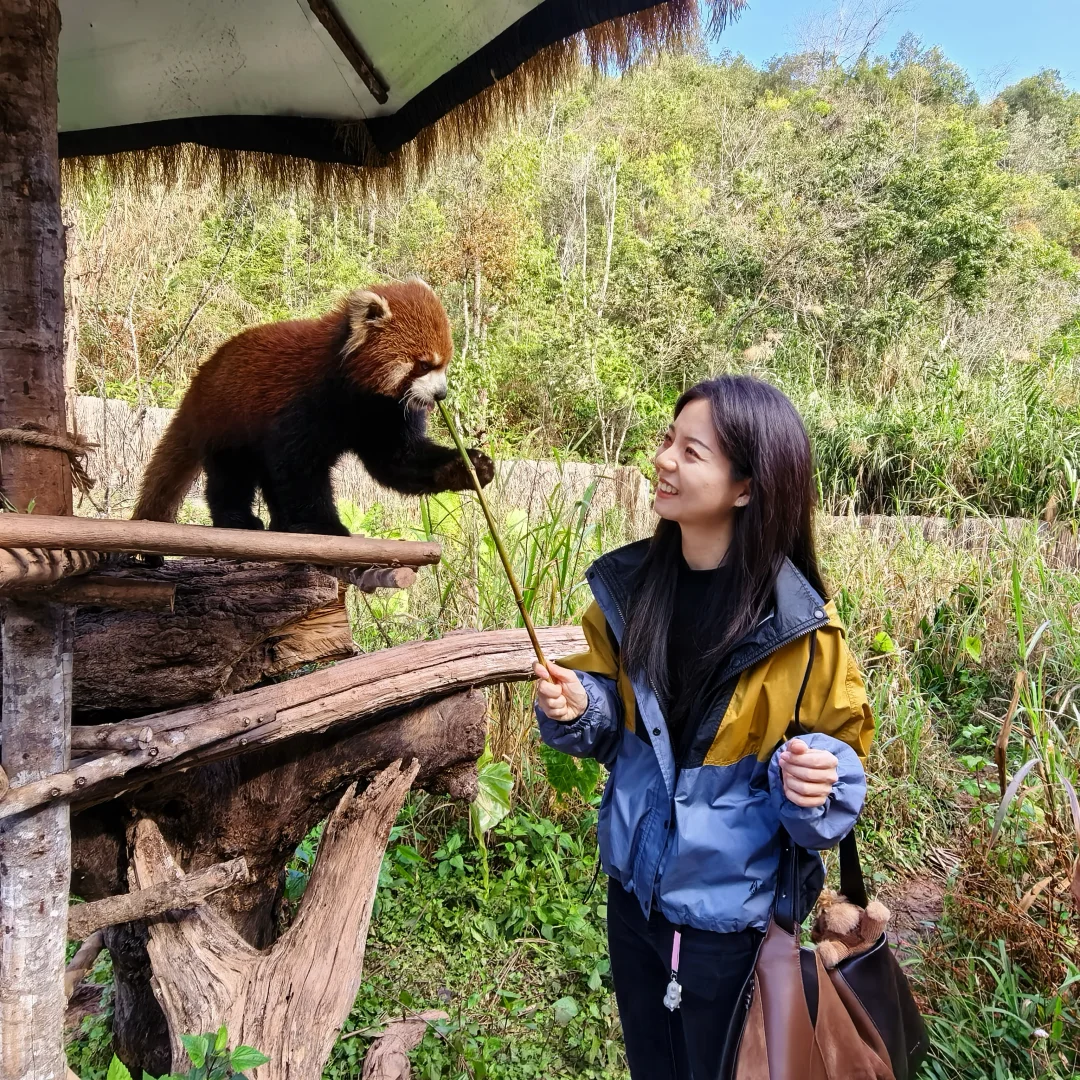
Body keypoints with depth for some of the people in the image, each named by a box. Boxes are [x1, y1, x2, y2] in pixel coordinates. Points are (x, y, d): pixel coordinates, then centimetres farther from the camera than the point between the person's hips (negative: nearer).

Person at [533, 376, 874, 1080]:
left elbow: (838, 750, -7)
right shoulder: (631, 587, -7)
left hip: (733, 906, -4)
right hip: (635, 883, 4)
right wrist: (575, 706, -15)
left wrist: (810, 775, -29)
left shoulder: (799, 626, -20)